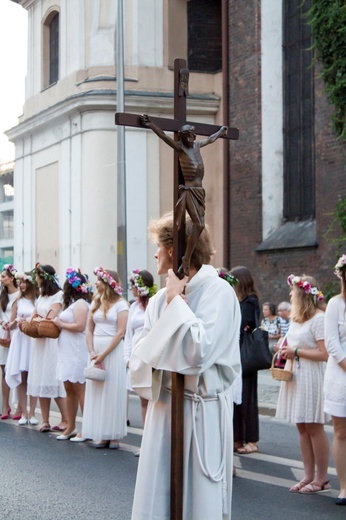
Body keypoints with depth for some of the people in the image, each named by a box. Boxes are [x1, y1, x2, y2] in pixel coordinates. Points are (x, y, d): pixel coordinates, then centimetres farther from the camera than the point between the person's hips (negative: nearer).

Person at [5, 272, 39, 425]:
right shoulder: (18, 301, 10)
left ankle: (32, 413, 5)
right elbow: (10, 326, 11)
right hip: (20, 340, 2)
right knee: (21, 377, -1)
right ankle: (24, 413, 3)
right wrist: (17, 322, -9)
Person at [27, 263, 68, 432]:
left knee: (54, 380, -9)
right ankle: (45, 421, 6)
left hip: (52, 341, -8)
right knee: (41, 381, 4)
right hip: (39, 341, 8)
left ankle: (66, 420, -4)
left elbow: (50, 320, -13)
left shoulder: (59, 296, -7)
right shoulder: (41, 296, 19)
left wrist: (37, 320, 3)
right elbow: (33, 317, 12)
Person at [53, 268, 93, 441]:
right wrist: (59, 323, 1)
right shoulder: (73, 303, 19)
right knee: (69, 389, 11)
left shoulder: (80, 304, -11)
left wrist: (61, 324, -9)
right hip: (68, 352, 10)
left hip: (77, 353, -10)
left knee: (79, 390, -7)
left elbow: (80, 326, -20)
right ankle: (70, 427, 17)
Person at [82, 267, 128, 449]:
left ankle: (114, 435, 4)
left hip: (113, 350, -6)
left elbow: (120, 333, -12)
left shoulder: (120, 304, -6)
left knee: (113, 392, -2)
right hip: (96, 350, 6)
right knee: (96, 392, 4)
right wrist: (91, 352, -4)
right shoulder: (96, 302, 12)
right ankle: (101, 435, 9)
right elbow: (89, 329, 9)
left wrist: (104, 354, -14)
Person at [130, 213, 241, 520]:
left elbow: (199, 351, -23)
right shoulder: (161, 298, 9)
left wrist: (175, 302, -14)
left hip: (202, 412, -6)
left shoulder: (219, 292, -11)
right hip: (163, 406, 6)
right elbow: (141, 356, 5)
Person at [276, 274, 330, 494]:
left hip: (312, 378, -9)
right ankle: (309, 475, 13)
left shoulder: (319, 318, -14)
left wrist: (296, 352, -13)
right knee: (302, 428, 8)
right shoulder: (296, 318, 15)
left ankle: (321, 478, 4)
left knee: (314, 427, -4)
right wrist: (286, 352, 7)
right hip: (295, 375, 9)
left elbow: (324, 354, -19)